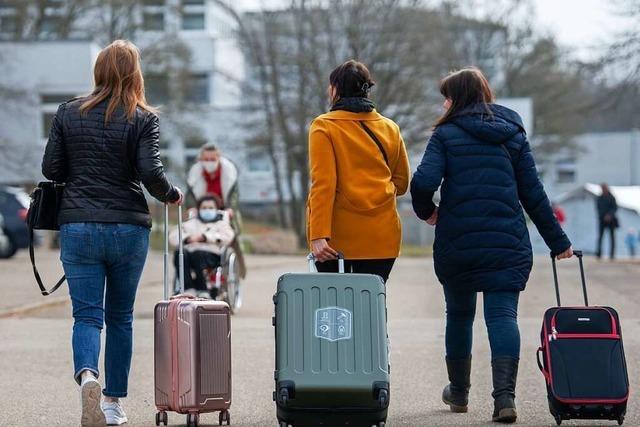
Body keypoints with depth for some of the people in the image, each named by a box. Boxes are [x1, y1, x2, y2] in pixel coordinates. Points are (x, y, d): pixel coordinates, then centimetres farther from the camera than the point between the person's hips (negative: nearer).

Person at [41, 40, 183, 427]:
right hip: (128, 228, -1)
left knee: (87, 314, 0)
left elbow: (51, 169, 3)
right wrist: (172, 195, 8)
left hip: (78, 227, 1)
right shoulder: (143, 119, -4)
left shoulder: (69, 113, 3)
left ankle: (86, 373, -29)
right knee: (120, 317, 13)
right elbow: (151, 173, -12)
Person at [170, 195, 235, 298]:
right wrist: (187, 238, -3)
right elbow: (173, 237, 18)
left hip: (212, 254, -3)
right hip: (191, 251, 3)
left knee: (197, 255, -38)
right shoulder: (191, 223, 30)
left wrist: (204, 237, -7)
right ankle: (188, 290, -38)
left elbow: (227, 236, -1)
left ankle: (202, 292, -37)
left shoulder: (221, 223, 22)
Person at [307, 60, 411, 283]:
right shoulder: (390, 129, 9)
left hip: (337, 238, -3)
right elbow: (402, 183, 14)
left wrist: (318, 235, -17)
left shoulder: (324, 127, -4)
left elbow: (322, 183, -12)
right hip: (381, 238, 3)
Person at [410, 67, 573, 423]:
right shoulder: (513, 134, 10)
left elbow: (424, 182, -14)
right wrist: (558, 241, 13)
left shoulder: (446, 134, 0)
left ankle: (459, 392, 30)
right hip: (508, 243, 1)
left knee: (459, 313, 16)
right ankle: (505, 395, -22)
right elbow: (534, 194, 8)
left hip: (456, 243, -1)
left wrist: (426, 211, 7)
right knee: (503, 314, -4)